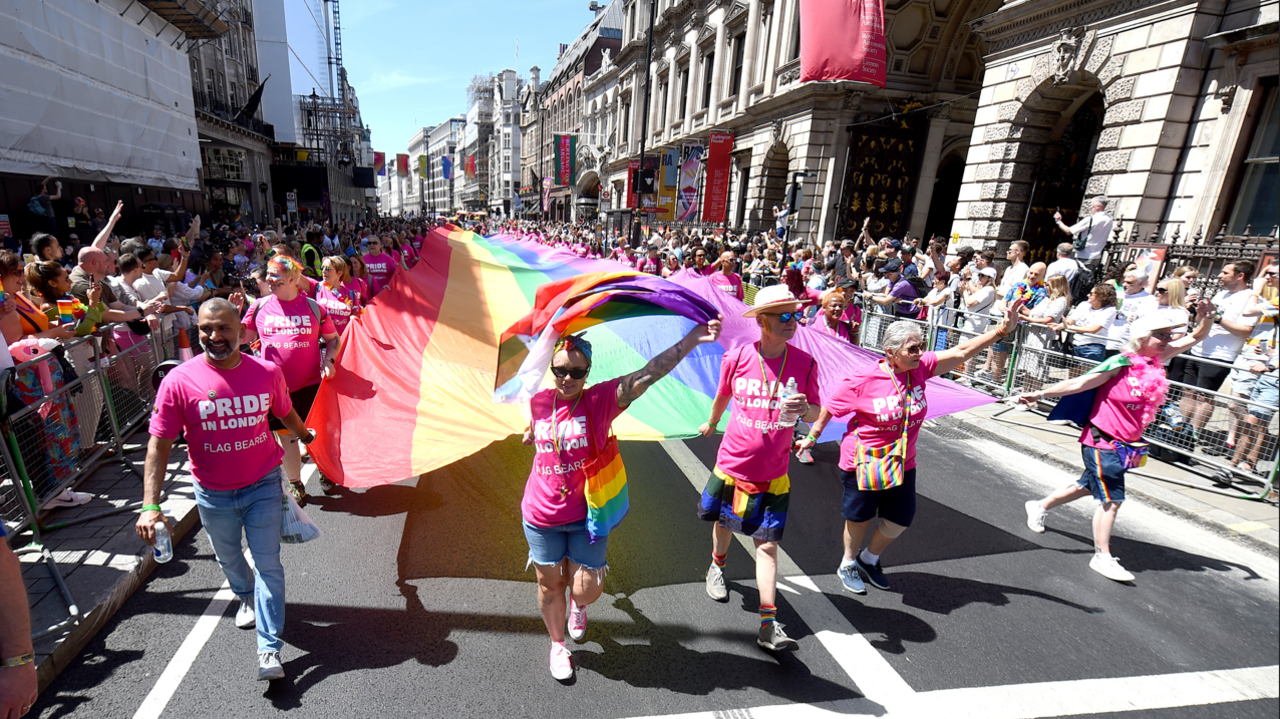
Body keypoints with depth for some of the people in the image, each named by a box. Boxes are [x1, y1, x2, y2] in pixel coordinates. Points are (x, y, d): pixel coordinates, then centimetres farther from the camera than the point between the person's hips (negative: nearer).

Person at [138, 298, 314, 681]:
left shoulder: (268, 372, -11)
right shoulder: (179, 380, -15)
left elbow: (285, 413, 10)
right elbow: (159, 444, -13)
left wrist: (305, 436, 27)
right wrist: (150, 506, -19)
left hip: (262, 484, -1)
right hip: (213, 493, 1)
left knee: (268, 563, -1)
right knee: (228, 558, 24)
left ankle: (269, 649, 8)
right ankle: (247, 597, 55)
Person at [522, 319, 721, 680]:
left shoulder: (601, 399, -16)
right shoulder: (538, 402, -4)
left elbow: (646, 375, -33)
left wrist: (690, 340, -42)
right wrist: (530, 435, 8)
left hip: (586, 514, -2)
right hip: (541, 516, 3)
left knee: (586, 590, 6)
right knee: (550, 584, 17)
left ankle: (578, 604, 46)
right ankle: (558, 644, 46)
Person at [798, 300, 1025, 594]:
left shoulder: (920, 368, -8)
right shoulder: (863, 381, -22)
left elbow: (962, 352, -11)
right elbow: (829, 407, -11)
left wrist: (1002, 330, -22)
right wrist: (813, 436, -1)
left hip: (902, 462, 6)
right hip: (864, 461, -5)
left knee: (901, 518, 14)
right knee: (859, 517, 11)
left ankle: (869, 559, 42)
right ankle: (848, 564, 39)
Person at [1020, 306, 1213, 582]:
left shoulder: (1156, 360, 4)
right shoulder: (1121, 363, -17)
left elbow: (1196, 337, 9)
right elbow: (1079, 383, -19)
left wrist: (1206, 318, -10)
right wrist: (1040, 394, -24)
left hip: (1122, 444, 9)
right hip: (1102, 442, -9)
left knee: (1088, 486, 23)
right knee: (1112, 499, -3)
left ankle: (1040, 506, 42)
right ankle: (1102, 556, 9)